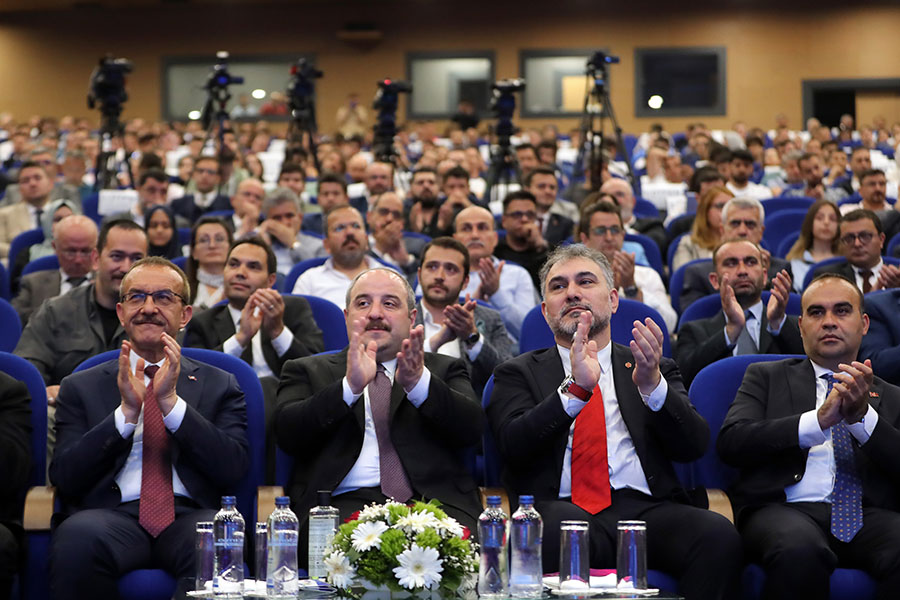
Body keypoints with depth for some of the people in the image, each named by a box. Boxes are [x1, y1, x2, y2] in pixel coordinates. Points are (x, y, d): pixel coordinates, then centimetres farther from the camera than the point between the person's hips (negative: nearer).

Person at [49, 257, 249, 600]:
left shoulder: (219, 386, 18)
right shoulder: (81, 388, 18)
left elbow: (234, 470, 2)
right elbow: (64, 478, 5)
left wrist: (172, 402, -7)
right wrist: (126, 412, -6)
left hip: (188, 516, -1)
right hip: (112, 516, 1)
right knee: (77, 539, -36)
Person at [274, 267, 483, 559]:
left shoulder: (444, 369, 22)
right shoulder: (307, 371, 20)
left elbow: (472, 429, 3)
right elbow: (288, 434, 0)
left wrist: (418, 383, -15)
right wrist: (350, 386, -15)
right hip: (346, 503, -1)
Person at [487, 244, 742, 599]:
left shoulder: (656, 370, 23)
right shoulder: (518, 373, 19)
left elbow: (693, 446, 7)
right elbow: (514, 445, -1)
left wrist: (652, 384, -10)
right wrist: (575, 388, -14)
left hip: (645, 508, 2)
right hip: (562, 507, -2)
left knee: (718, 534, -30)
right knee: (561, 524, -39)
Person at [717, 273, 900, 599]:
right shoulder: (766, 377, 20)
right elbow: (730, 442, 1)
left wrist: (862, 416, -9)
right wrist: (820, 419, -8)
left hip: (867, 515, 1)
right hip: (783, 510, -1)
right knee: (800, 550, -38)